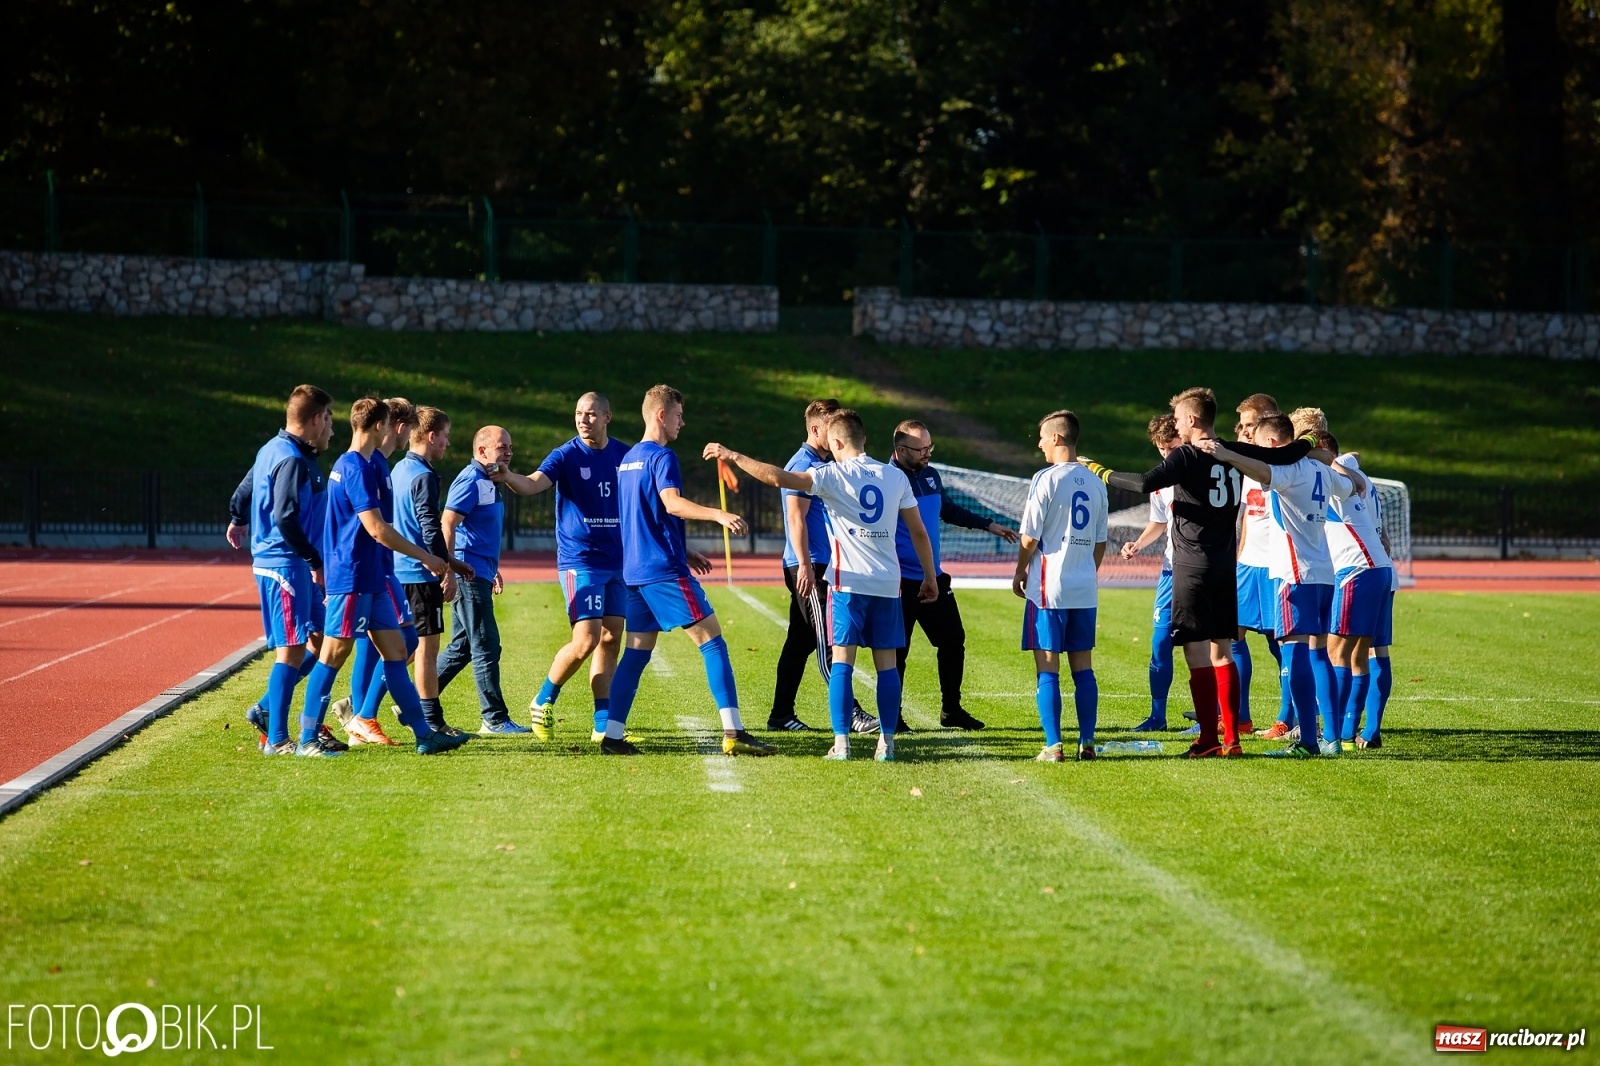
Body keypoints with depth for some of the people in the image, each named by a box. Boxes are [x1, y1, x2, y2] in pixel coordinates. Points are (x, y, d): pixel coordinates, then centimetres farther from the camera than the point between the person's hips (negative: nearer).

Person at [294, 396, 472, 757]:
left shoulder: (349, 464, 15)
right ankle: (307, 739, 1)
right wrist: (425, 557, -13)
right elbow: (377, 529, -21)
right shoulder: (357, 468, -16)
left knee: (395, 650, 8)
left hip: (370, 579, 10)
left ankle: (424, 734, 10)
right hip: (351, 579, -10)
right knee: (334, 653, -5)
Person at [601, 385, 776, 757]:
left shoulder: (628, 458, 19)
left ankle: (612, 736, 5)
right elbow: (672, 504, -26)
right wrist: (718, 515, -39)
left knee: (636, 652, 10)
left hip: (635, 570, 9)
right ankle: (733, 732, -14)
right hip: (665, 570, -9)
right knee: (712, 641, -8)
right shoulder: (661, 457, -9)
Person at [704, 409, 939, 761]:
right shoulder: (896, 476, 7)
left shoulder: (833, 474, -5)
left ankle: (841, 743, -8)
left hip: (849, 581, -3)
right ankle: (887, 743, 5)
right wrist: (930, 577, 20)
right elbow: (919, 532, 10)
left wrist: (733, 456, -7)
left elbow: (778, 478, -16)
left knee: (842, 661, -2)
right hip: (888, 584, 3)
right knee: (887, 664, 6)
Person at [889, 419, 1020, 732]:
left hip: (934, 578, 8)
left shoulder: (930, 475, 8)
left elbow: (948, 510, 26)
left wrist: (988, 525, 28)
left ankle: (951, 710, 23)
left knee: (954, 641, 11)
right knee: (897, 651, -1)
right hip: (901, 584, -8)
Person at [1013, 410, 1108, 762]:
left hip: (1049, 587, -6)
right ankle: (1087, 743, 8)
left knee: (1048, 669, -2)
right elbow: (1101, 541, 13)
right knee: (1083, 667, 9)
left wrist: (1019, 574, 5)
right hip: (1085, 589, 6)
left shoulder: (1046, 479, -10)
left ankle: (1053, 746, -4)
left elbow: (1030, 538, -9)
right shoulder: (1095, 483, 8)